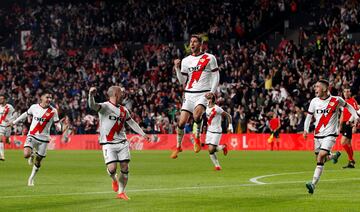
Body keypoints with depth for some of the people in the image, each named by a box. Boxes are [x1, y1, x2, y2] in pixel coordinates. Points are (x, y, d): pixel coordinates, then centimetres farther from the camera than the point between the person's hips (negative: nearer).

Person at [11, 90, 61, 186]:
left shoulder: (53, 111, -5)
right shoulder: (34, 107, -1)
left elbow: (57, 123, 0)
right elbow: (26, 114, 17)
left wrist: (58, 127, -25)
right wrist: (15, 122, 24)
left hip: (43, 139, 0)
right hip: (32, 136, 0)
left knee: (37, 162, 6)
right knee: (26, 155, -23)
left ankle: (31, 179, 27)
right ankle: (32, 155, 14)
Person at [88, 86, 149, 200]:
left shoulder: (123, 110, 12)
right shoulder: (104, 107, -8)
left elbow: (131, 123, 26)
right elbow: (92, 106, -28)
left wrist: (143, 134, 24)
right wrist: (91, 95, -49)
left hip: (122, 143, 5)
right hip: (108, 143, -5)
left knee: (125, 167, 1)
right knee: (112, 168, -15)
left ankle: (121, 192, 17)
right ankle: (114, 179, 22)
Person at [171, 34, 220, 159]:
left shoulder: (209, 58, 2)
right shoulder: (186, 61, 12)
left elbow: (216, 76, 1)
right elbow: (183, 81, 11)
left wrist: (212, 91, -11)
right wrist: (177, 68, -3)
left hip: (203, 94, -4)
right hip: (189, 94, 4)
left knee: (197, 114, -31)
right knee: (182, 122, -3)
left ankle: (197, 139, -10)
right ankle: (178, 147, 14)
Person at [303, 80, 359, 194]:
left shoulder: (336, 100, -7)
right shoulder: (314, 101, 1)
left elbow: (348, 106, 12)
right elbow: (309, 115, 11)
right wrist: (306, 129, -1)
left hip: (330, 134, -5)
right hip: (318, 134, 5)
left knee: (321, 156, -21)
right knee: (319, 159, 11)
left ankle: (313, 184, -22)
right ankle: (334, 155, 46)